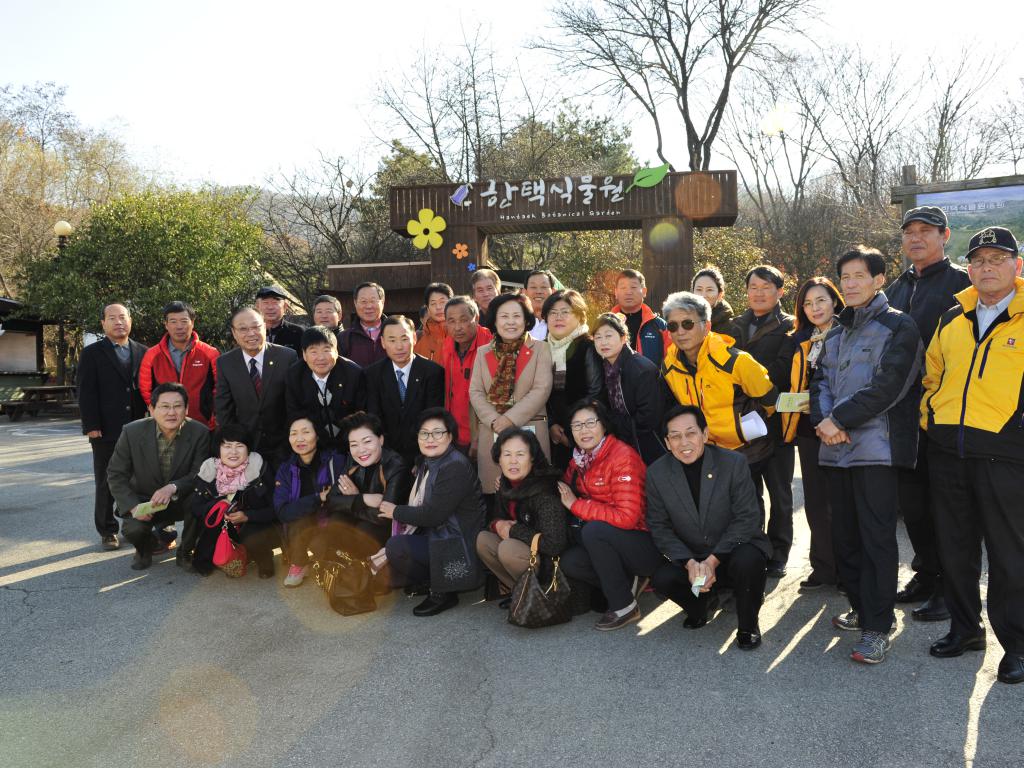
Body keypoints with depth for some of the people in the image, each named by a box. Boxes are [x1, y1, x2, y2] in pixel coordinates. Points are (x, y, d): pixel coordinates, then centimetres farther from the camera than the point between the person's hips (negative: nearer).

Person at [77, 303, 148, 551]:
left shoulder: (143, 352, 10)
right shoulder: (92, 353, 3)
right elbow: (86, 393, -3)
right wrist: (92, 427, -11)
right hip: (106, 432, -2)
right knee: (106, 484, 6)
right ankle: (108, 531, 17)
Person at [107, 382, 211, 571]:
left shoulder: (200, 433, -16)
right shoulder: (132, 432, -14)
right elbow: (116, 474, -7)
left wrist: (173, 487, -36)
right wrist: (133, 506, -20)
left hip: (181, 500, 0)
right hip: (143, 500, 0)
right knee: (133, 529, -28)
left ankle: (185, 552, -2)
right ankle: (144, 548, 13)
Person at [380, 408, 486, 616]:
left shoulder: (456, 467, -19)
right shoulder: (426, 463, 12)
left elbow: (433, 515, -22)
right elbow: (418, 506, 12)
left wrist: (396, 512, -9)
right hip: (432, 535, 10)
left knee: (396, 546, -24)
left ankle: (442, 593, -7)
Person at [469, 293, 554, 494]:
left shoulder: (540, 349, 4)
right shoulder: (483, 352, 13)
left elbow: (541, 389, -6)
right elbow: (475, 392, 6)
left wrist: (511, 418, -13)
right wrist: (494, 420, -10)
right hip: (490, 433, 2)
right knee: (493, 489, 2)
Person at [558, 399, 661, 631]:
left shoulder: (623, 457, -19)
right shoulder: (579, 461, 4)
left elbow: (627, 517, -26)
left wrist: (576, 505, -19)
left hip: (647, 547, -7)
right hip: (607, 542, 7)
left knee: (594, 530, -30)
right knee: (569, 562, -15)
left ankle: (625, 607, -14)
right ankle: (629, 582, 7)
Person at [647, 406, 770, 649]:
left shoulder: (734, 463, -15)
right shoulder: (656, 474, -8)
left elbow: (747, 519, -15)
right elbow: (659, 528, -5)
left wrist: (713, 560, -24)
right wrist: (690, 563, -21)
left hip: (734, 547, -2)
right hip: (688, 555, 2)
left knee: (748, 561, -34)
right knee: (662, 579, -24)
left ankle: (748, 626, -4)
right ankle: (703, 601, 12)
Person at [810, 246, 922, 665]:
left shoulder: (898, 326, -2)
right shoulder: (837, 333, 20)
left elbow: (887, 386, -13)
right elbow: (820, 382, 14)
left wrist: (839, 419, -13)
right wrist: (823, 419, -5)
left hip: (877, 447, -7)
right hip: (837, 449, 7)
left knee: (876, 538, -5)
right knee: (845, 536, 12)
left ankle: (877, 627, 2)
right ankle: (861, 608, 26)